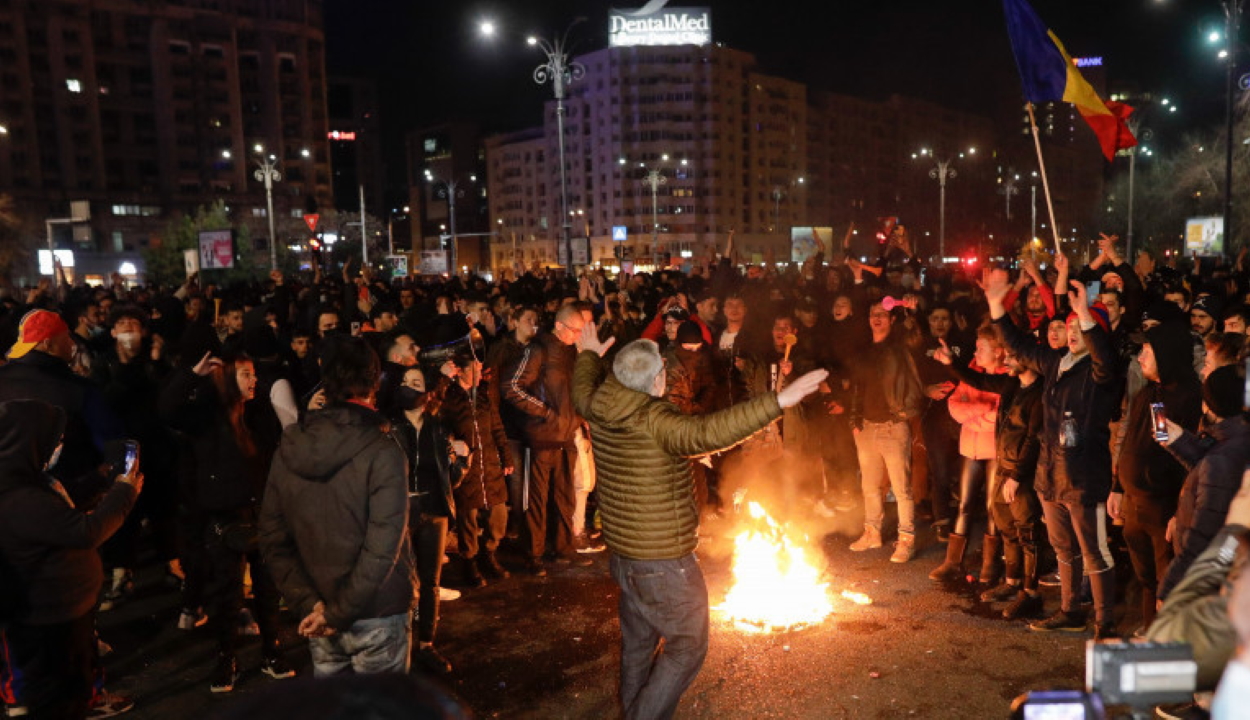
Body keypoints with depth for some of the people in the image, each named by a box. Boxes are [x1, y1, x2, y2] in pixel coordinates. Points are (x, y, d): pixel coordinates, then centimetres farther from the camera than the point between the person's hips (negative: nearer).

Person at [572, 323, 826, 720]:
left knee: (637, 643, 24)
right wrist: (779, 400, -48)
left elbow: (583, 389, 22)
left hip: (622, 553, 8)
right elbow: (707, 433, -44)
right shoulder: (655, 421, -26)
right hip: (665, 562, -8)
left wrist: (589, 354, 42)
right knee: (687, 646, 9)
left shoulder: (600, 411, -2)